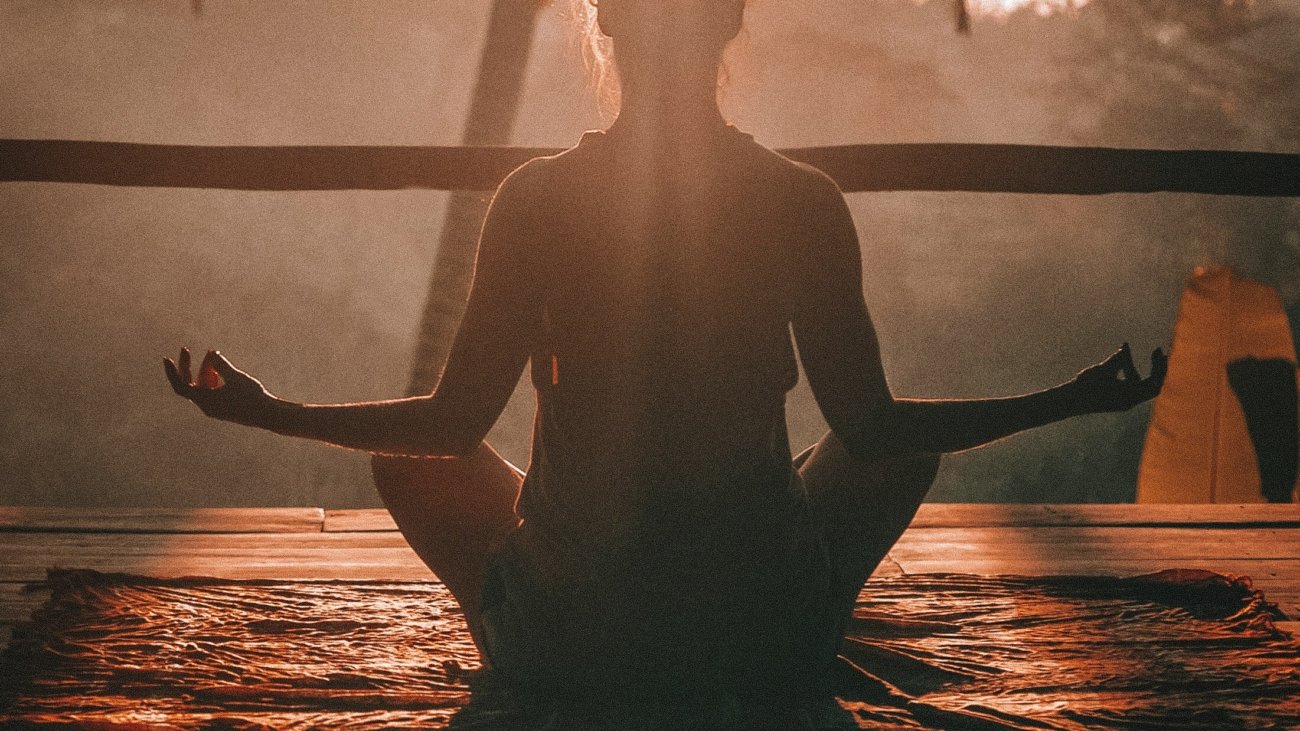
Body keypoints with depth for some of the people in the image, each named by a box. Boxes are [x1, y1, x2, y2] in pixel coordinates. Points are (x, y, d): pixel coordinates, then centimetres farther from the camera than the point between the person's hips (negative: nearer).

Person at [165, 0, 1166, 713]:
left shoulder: (536, 199, -12)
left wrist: (267, 412, 10)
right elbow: (869, 427, -4)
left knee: (411, 462, 27)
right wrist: (1067, 402, 10)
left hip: (564, 643, 0)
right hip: (771, 643, 0)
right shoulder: (806, 203, -10)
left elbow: (455, 423, -6)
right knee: (906, 448, 28)